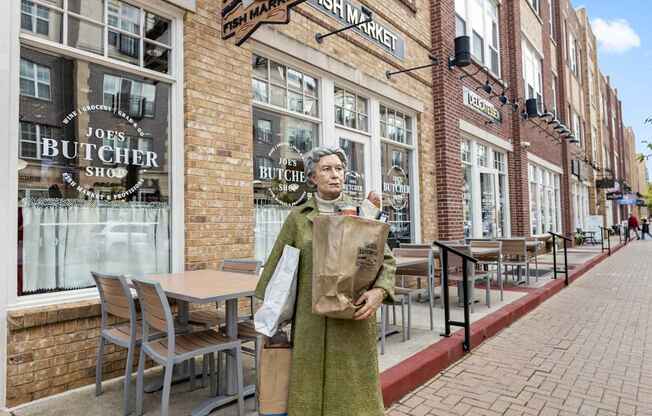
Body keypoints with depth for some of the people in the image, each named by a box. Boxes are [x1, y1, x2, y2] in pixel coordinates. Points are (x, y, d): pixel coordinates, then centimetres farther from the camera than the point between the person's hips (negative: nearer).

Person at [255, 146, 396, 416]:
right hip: (312, 319, 1)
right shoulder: (298, 217, 2)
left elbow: (386, 260, 1)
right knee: (312, 387, 10)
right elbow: (278, 263, 8)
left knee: (353, 388, 9)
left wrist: (380, 291, -17)